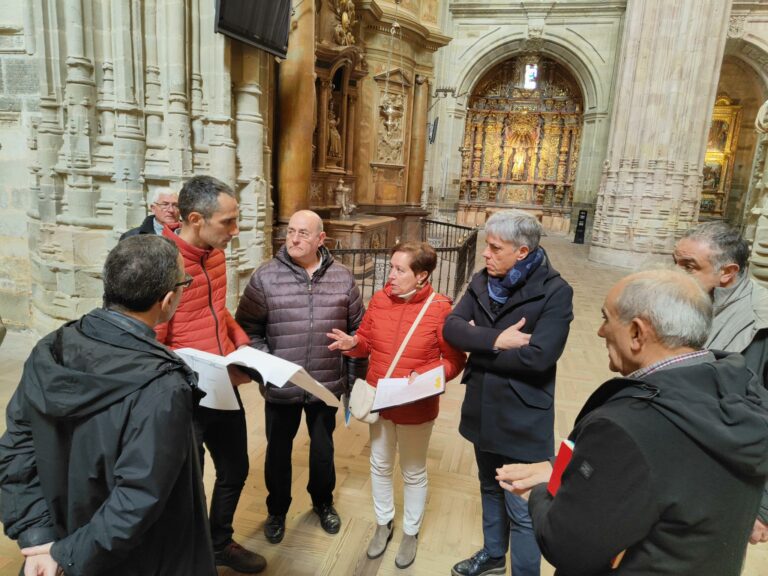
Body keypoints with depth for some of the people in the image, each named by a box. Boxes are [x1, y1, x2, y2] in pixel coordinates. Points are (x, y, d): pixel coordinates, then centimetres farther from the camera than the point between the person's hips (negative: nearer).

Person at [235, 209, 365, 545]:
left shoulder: (342, 278, -3)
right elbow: (247, 328, -3)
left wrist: (352, 375, 4)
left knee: (323, 448, 21)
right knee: (278, 450, 17)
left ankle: (323, 502, 47)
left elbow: (357, 328, 4)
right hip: (280, 386, -1)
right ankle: (276, 510, 42)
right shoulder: (266, 276, -9)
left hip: (327, 384, 2)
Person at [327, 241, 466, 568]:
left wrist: (425, 376, -27)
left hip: (416, 408, -4)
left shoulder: (440, 309, -19)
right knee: (380, 466, 22)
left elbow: (454, 360, -12)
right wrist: (352, 343, -18)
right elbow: (368, 342, 4)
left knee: (413, 473, 17)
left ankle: (410, 532, 42)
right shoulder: (379, 299, -6)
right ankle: (383, 524, 47)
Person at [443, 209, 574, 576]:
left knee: (522, 511, 9)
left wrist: (479, 347, -15)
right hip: (483, 409, 7)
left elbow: (537, 357, -26)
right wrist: (496, 340, -25)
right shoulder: (482, 282, 1)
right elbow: (451, 328, -10)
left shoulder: (555, 292, -17)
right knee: (490, 489, 27)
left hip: (522, 420, -6)